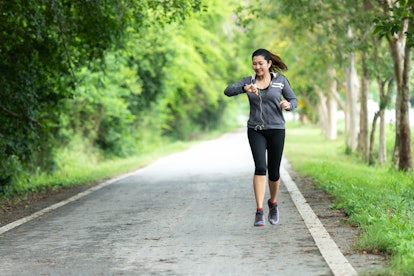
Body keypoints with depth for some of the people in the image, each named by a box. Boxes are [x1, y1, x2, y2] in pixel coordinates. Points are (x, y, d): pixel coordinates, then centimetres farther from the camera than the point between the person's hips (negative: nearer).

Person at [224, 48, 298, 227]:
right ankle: (259, 212, -17)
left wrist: (288, 105, -19)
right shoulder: (248, 81, 2)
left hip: (276, 130, 0)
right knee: (260, 167, -17)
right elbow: (228, 91, -11)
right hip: (256, 131, 0)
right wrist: (245, 88, -30)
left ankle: (273, 203, 34)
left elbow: (294, 100, 5)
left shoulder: (280, 80, 0)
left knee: (274, 171, 5)